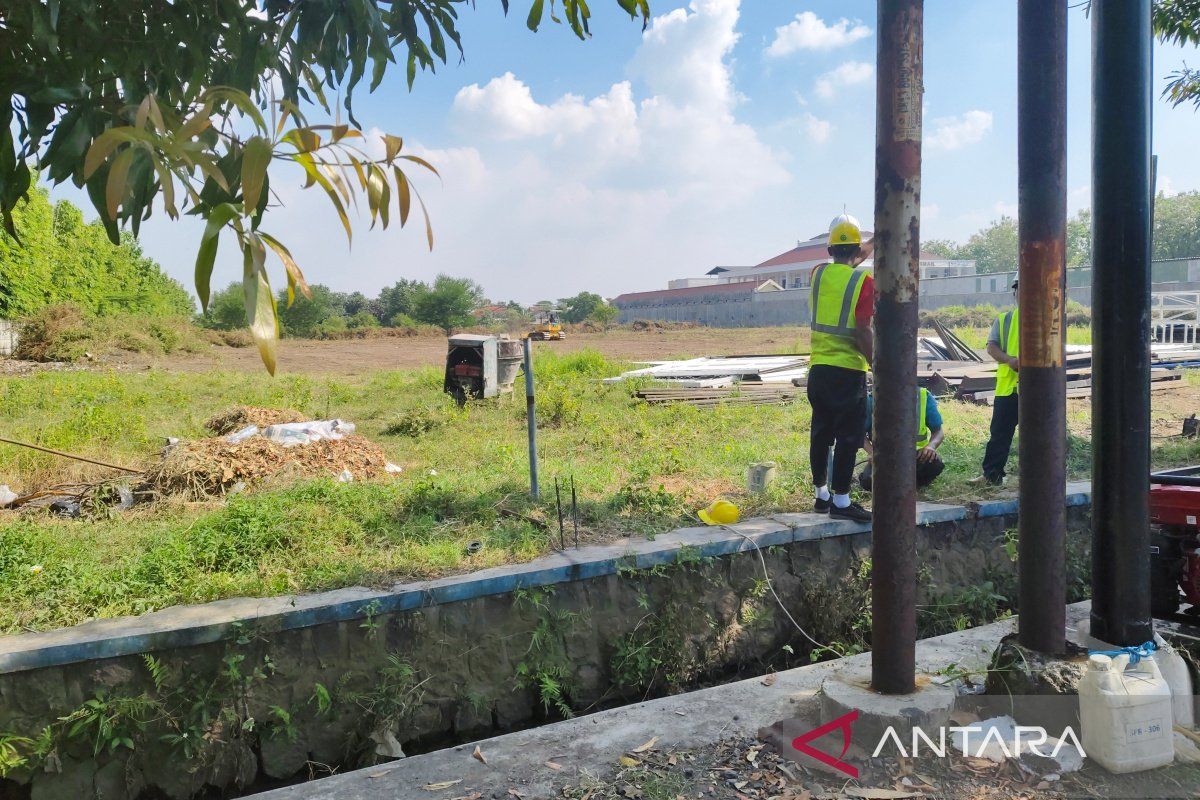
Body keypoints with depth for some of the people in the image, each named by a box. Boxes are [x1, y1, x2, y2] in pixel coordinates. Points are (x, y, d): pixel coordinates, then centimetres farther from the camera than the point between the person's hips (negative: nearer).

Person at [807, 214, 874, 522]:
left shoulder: (818, 274, 7)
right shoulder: (863, 280, -10)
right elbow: (862, 332, -15)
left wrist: (868, 250, 42)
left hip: (818, 369, 6)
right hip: (848, 372, -6)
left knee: (820, 434, 13)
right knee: (848, 438, 0)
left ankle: (822, 495, 24)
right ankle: (841, 501, 2)